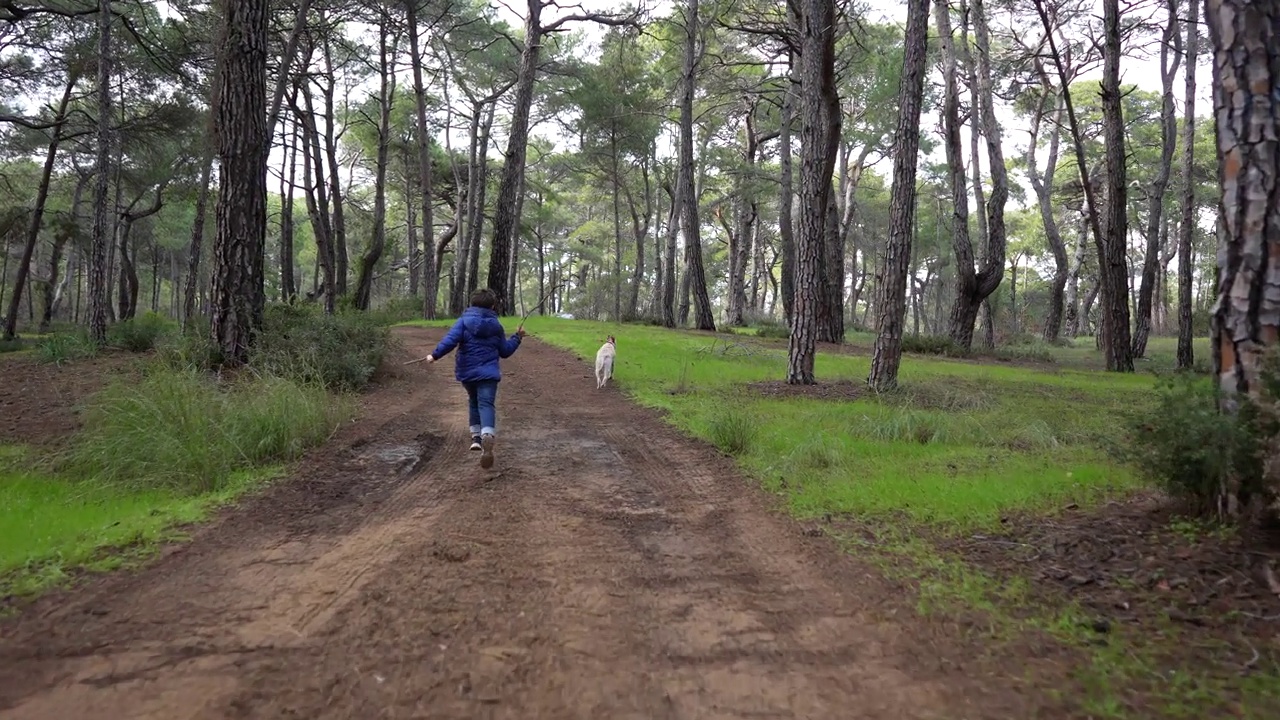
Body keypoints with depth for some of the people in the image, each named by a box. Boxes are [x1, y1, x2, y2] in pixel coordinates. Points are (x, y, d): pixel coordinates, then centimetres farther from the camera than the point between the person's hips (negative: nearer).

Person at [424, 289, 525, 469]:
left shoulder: (464, 320, 0)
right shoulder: (496, 326, 6)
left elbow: (451, 339, -15)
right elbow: (505, 351, 13)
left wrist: (435, 355, -10)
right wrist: (517, 338, 26)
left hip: (467, 372, 1)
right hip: (488, 372, -1)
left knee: (474, 401, 24)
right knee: (486, 404, -10)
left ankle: (476, 436, 24)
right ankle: (487, 437, -37)